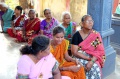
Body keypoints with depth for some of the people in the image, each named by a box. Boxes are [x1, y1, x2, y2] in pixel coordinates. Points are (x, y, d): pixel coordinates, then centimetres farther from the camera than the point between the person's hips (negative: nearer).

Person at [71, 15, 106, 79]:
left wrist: (92, 61, -23)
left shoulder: (96, 35, -1)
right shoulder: (76, 35, -6)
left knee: (95, 67, -28)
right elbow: (74, 52, -10)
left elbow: (99, 51, -7)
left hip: (93, 59, 2)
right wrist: (89, 58, -16)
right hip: (80, 58, -1)